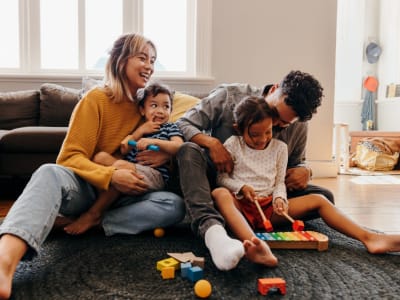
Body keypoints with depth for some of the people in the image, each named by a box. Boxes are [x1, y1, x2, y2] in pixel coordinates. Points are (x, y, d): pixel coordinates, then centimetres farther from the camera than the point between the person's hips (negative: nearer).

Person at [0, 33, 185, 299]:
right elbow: (70, 158, -12)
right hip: (88, 188, -3)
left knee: (175, 205, -24)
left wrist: (163, 155, -8)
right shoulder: (96, 99, -6)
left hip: (125, 196, 4)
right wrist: (110, 176, -30)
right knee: (50, 173, -37)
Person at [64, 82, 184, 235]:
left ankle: (94, 214, -25)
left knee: (121, 165, -33)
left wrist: (154, 141, -20)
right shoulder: (137, 128, 26)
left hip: (154, 175, -5)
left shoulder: (170, 128, 14)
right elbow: (123, 150, 11)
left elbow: (179, 147, -8)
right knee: (101, 156, -14)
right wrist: (140, 131, 2)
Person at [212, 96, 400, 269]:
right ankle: (253, 244, -66)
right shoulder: (232, 145, 2)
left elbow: (279, 182, 13)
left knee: (317, 200, -11)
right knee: (220, 194, -40)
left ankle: (368, 238, -21)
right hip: (241, 205, -4)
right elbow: (221, 178, 2)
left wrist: (279, 198, -9)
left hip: (269, 207, 4)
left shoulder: (279, 148, 11)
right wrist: (241, 188, -16)